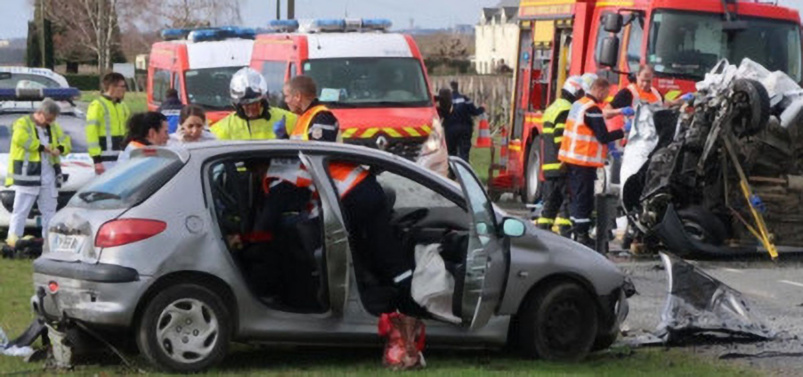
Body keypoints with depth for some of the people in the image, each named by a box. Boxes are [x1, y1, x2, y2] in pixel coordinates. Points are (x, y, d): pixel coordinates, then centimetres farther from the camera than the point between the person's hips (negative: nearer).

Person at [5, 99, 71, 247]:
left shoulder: (54, 127, 19)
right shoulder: (23, 123, -2)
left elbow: (66, 141, 17)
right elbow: (20, 138, -21)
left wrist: (59, 149, -8)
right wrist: (42, 147, -15)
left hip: (48, 177, 7)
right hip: (27, 174, -7)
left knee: (49, 210, 10)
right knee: (21, 209, -8)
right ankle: (13, 239, -9)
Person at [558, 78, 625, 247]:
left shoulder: (578, 104, 14)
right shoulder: (592, 109, -16)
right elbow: (603, 136, -18)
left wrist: (607, 147, 22)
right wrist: (623, 132, -7)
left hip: (571, 158, 9)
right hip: (584, 161, -9)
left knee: (577, 196, 14)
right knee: (584, 198, -6)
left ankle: (576, 231, 19)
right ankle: (582, 235, -5)